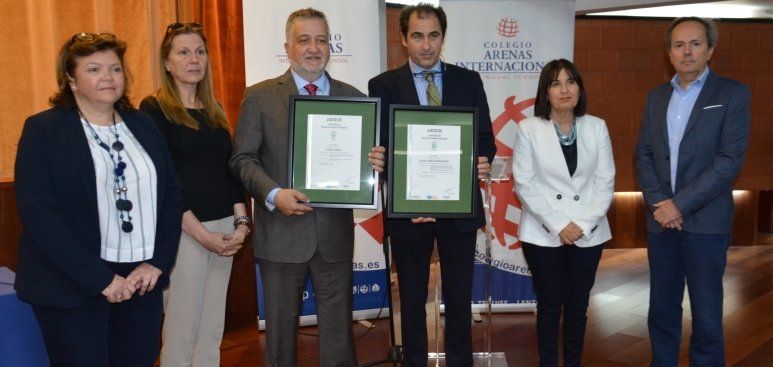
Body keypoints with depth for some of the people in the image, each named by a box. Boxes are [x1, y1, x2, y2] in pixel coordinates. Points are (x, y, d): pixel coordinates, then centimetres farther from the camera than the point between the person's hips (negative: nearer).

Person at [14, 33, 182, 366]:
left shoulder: (142, 125, 10)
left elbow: (171, 193, 9)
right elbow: (38, 213, -11)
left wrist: (158, 262, -3)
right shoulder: (43, 129, -3)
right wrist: (101, 279, -16)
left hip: (142, 279, 4)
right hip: (73, 288, -3)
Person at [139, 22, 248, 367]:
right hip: (183, 231, -6)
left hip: (225, 228, 6)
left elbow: (229, 168, 12)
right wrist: (200, 233, -14)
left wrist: (241, 222, 0)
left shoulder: (214, 110, 13)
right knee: (181, 327, 2)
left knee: (213, 327, 12)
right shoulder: (154, 109, -5)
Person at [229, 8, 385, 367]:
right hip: (281, 232, -2)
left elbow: (363, 156, 10)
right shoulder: (259, 96, 0)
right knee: (281, 324, 14)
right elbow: (243, 158, -3)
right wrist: (273, 194, -19)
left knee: (338, 326, 11)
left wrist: (374, 163, -13)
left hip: (335, 232, 2)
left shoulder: (353, 97, 7)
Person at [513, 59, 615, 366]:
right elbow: (524, 183, -8)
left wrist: (584, 224, -10)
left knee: (577, 306, 11)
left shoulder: (596, 127, 3)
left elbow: (605, 182, 1)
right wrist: (558, 225, -13)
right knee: (549, 306, 8)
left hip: (588, 234, 2)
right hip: (542, 234, -2)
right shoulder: (529, 128, -4)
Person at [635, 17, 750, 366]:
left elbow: (730, 159, -11)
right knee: (662, 311, 13)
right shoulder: (656, 96, 11)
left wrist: (681, 204, -16)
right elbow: (643, 154, 7)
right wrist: (658, 202, -7)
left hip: (705, 222, -4)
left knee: (707, 317, 3)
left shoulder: (733, 94, -3)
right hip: (661, 220, 4)